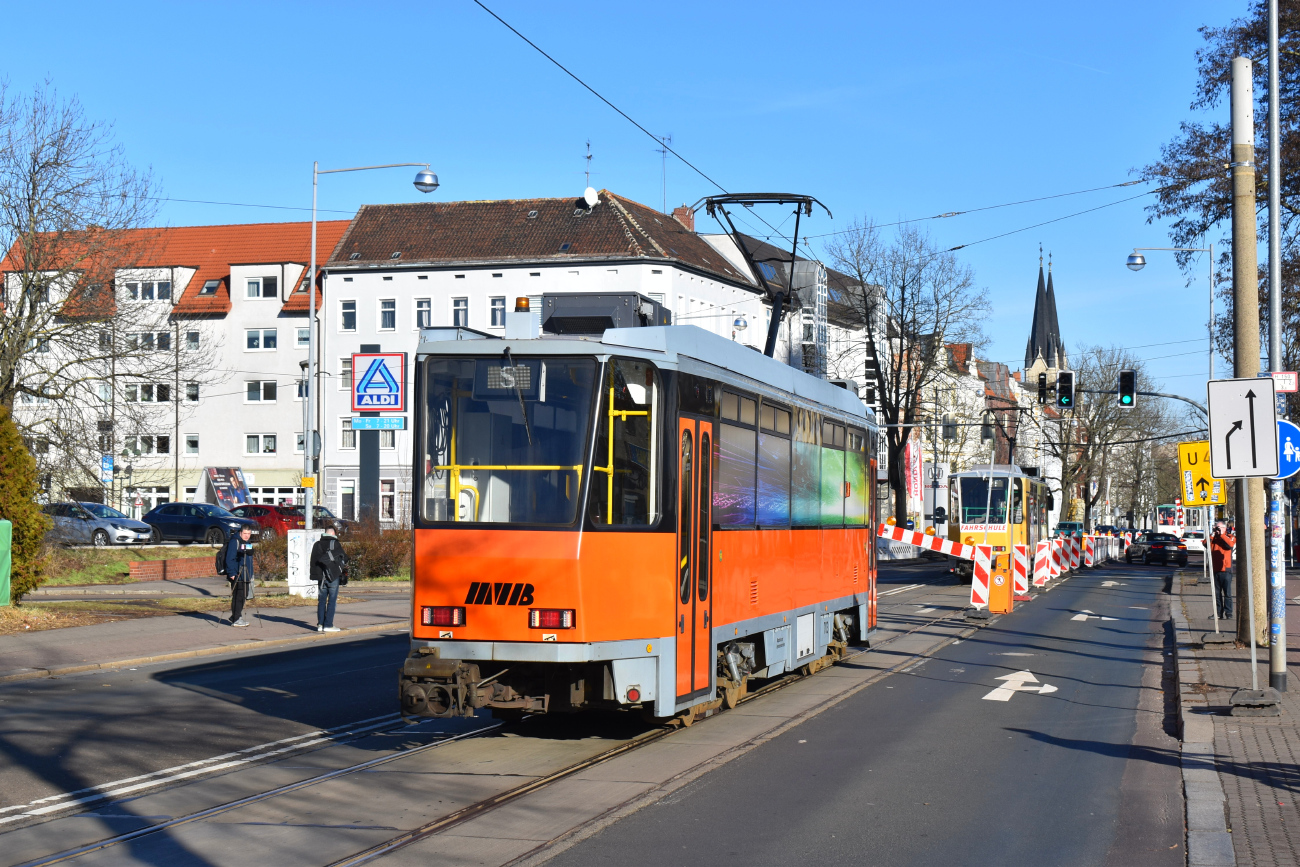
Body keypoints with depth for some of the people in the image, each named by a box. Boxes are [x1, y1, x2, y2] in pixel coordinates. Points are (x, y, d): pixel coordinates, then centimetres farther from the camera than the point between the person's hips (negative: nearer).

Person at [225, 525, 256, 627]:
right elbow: (229, 559, -14)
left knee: (243, 597, 11)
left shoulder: (249, 543, 17)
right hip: (236, 576, -9)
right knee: (238, 597, -8)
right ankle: (236, 619, -6)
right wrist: (232, 573, -21)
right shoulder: (234, 542, -9)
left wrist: (251, 574, 21)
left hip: (246, 576, 9)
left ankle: (236, 617, 22)